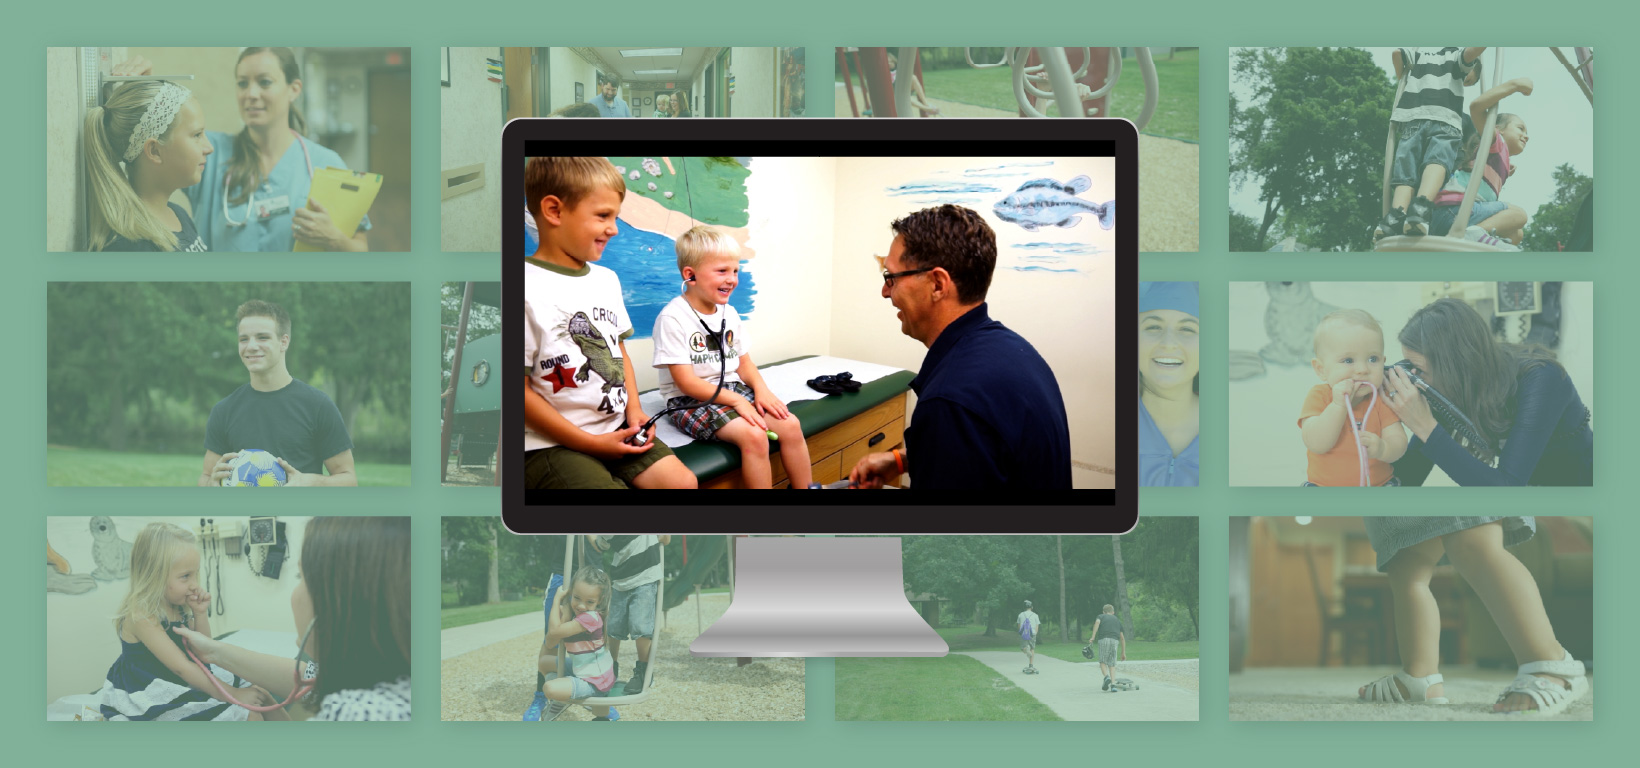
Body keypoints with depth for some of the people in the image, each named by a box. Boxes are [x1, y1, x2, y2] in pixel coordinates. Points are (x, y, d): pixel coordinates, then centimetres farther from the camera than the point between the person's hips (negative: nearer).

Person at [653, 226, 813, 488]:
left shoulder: (729, 314, 8)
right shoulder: (673, 318, -16)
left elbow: (743, 362, 16)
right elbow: (686, 382, -18)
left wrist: (761, 389, -6)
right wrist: (736, 400, -22)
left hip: (732, 389, 8)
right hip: (690, 401, -8)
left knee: (790, 424, -11)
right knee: (753, 434, -29)